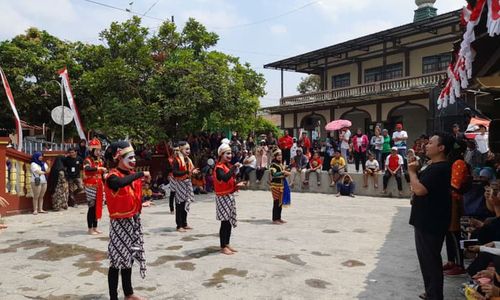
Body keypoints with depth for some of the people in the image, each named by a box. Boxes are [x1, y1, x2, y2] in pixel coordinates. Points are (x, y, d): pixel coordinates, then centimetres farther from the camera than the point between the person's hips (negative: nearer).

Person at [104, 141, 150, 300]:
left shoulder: (132, 174, 7)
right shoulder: (112, 176, -17)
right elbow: (120, 183, -42)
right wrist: (141, 174, -36)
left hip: (133, 221, 8)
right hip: (119, 223, -8)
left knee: (128, 257, 18)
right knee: (117, 260, -1)